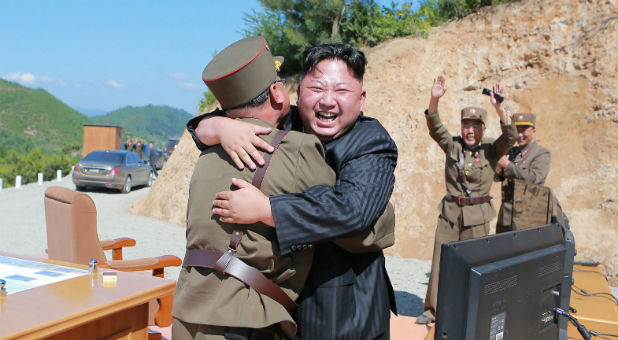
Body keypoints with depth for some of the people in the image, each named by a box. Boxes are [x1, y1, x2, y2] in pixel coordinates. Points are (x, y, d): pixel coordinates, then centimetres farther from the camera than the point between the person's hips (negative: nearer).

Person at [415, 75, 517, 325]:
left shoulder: (491, 151, 1)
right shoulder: (453, 146, 6)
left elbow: (509, 137, -16)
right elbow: (435, 127, -5)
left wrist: (499, 109, -29)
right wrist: (434, 100, -21)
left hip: (477, 216, -2)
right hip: (450, 212, 2)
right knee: (440, 261, 3)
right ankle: (433, 309, 13)